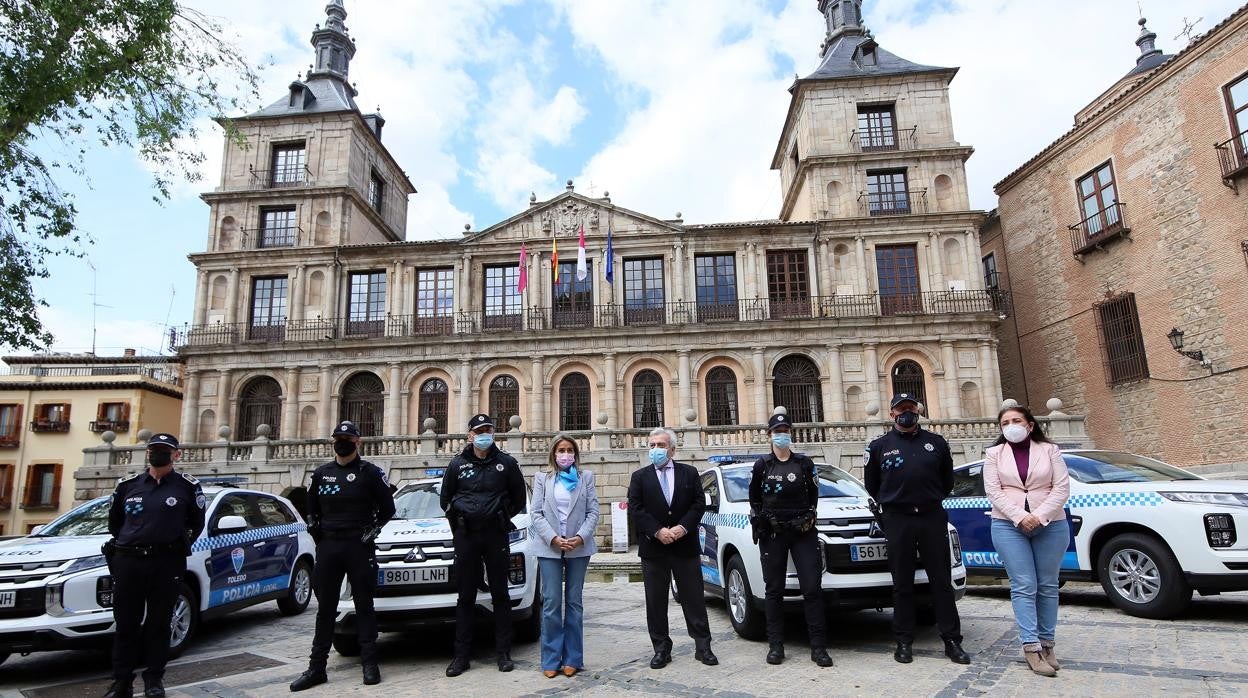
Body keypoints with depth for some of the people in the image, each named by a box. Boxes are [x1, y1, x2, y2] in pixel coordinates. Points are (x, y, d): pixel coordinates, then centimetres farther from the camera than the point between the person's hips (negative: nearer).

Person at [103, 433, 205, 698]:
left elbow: (197, 524, 10)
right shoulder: (128, 484, 10)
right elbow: (114, 520, 22)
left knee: (158, 624, 6)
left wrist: (180, 546, 5)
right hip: (127, 562, 2)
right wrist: (124, 545, 15)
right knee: (126, 624, 7)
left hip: (167, 564, -2)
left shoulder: (188, 486, 2)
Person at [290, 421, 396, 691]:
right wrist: (316, 533, 8)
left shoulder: (370, 472, -3)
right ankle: (317, 667, 16)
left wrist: (371, 531, -5)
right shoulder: (321, 473, 10)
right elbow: (312, 508, 21)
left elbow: (387, 508, 1)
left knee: (364, 606, 2)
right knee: (325, 608, 9)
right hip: (327, 547, 4)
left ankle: (370, 664, 9)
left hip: (359, 547, -4)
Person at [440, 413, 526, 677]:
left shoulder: (505, 463, 1)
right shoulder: (458, 464, 4)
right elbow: (446, 497, 15)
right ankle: (461, 655, 14)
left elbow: (518, 497, 10)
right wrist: (457, 520, 10)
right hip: (465, 535, 1)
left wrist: (503, 517, 7)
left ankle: (503, 653, 14)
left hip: (496, 534, -1)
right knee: (466, 596, 6)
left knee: (500, 594, 5)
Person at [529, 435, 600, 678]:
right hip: (549, 548, 0)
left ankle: (572, 659, 13)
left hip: (579, 547, 1)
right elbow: (536, 514, 0)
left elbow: (593, 512, 2)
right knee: (552, 603, -2)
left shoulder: (586, 477, 8)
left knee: (574, 603, 6)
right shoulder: (542, 478, 8)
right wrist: (553, 539, -12)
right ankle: (551, 660, 7)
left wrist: (579, 538, -12)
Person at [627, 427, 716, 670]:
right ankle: (661, 648, 18)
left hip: (686, 546, 0)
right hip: (653, 548, 0)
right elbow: (635, 509, -4)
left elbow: (699, 503, 0)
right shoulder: (640, 477, 5)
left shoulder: (689, 473, 6)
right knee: (656, 602, 7)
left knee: (694, 598, 5)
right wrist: (657, 531, -15)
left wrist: (683, 527, -14)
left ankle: (702, 646, 16)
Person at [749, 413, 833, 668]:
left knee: (812, 587, -6)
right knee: (774, 589, 3)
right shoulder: (761, 465, 6)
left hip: (803, 532, 0)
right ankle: (776, 646, 10)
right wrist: (759, 520, 3)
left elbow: (814, 495, 12)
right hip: (772, 534, 0)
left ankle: (818, 647, 0)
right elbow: (754, 498, 13)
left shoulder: (805, 463, 8)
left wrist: (809, 517, 0)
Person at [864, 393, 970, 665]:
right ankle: (904, 641, 13)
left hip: (933, 517, 1)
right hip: (897, 520, -1)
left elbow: (947, 479, 18)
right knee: (902, 583, 5)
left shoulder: (936, 442, 8)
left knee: (942, 581, 5)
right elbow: (872, 485, 14)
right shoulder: (879, 446, 4)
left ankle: (952, 640, 13)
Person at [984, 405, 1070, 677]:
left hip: (1050, 525, 1)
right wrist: (1019, 516, -14)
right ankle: (1031, 647, -4)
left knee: (1048, 586, 6)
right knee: (1023, 586, -5)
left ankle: (1046, 644, 15)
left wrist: (1040, 516, -14)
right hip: (1009, 525, -1)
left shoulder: (1050, 450, 6)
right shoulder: (993, 454, 6)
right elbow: (993, 491, -2)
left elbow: (1062, 488, -2)